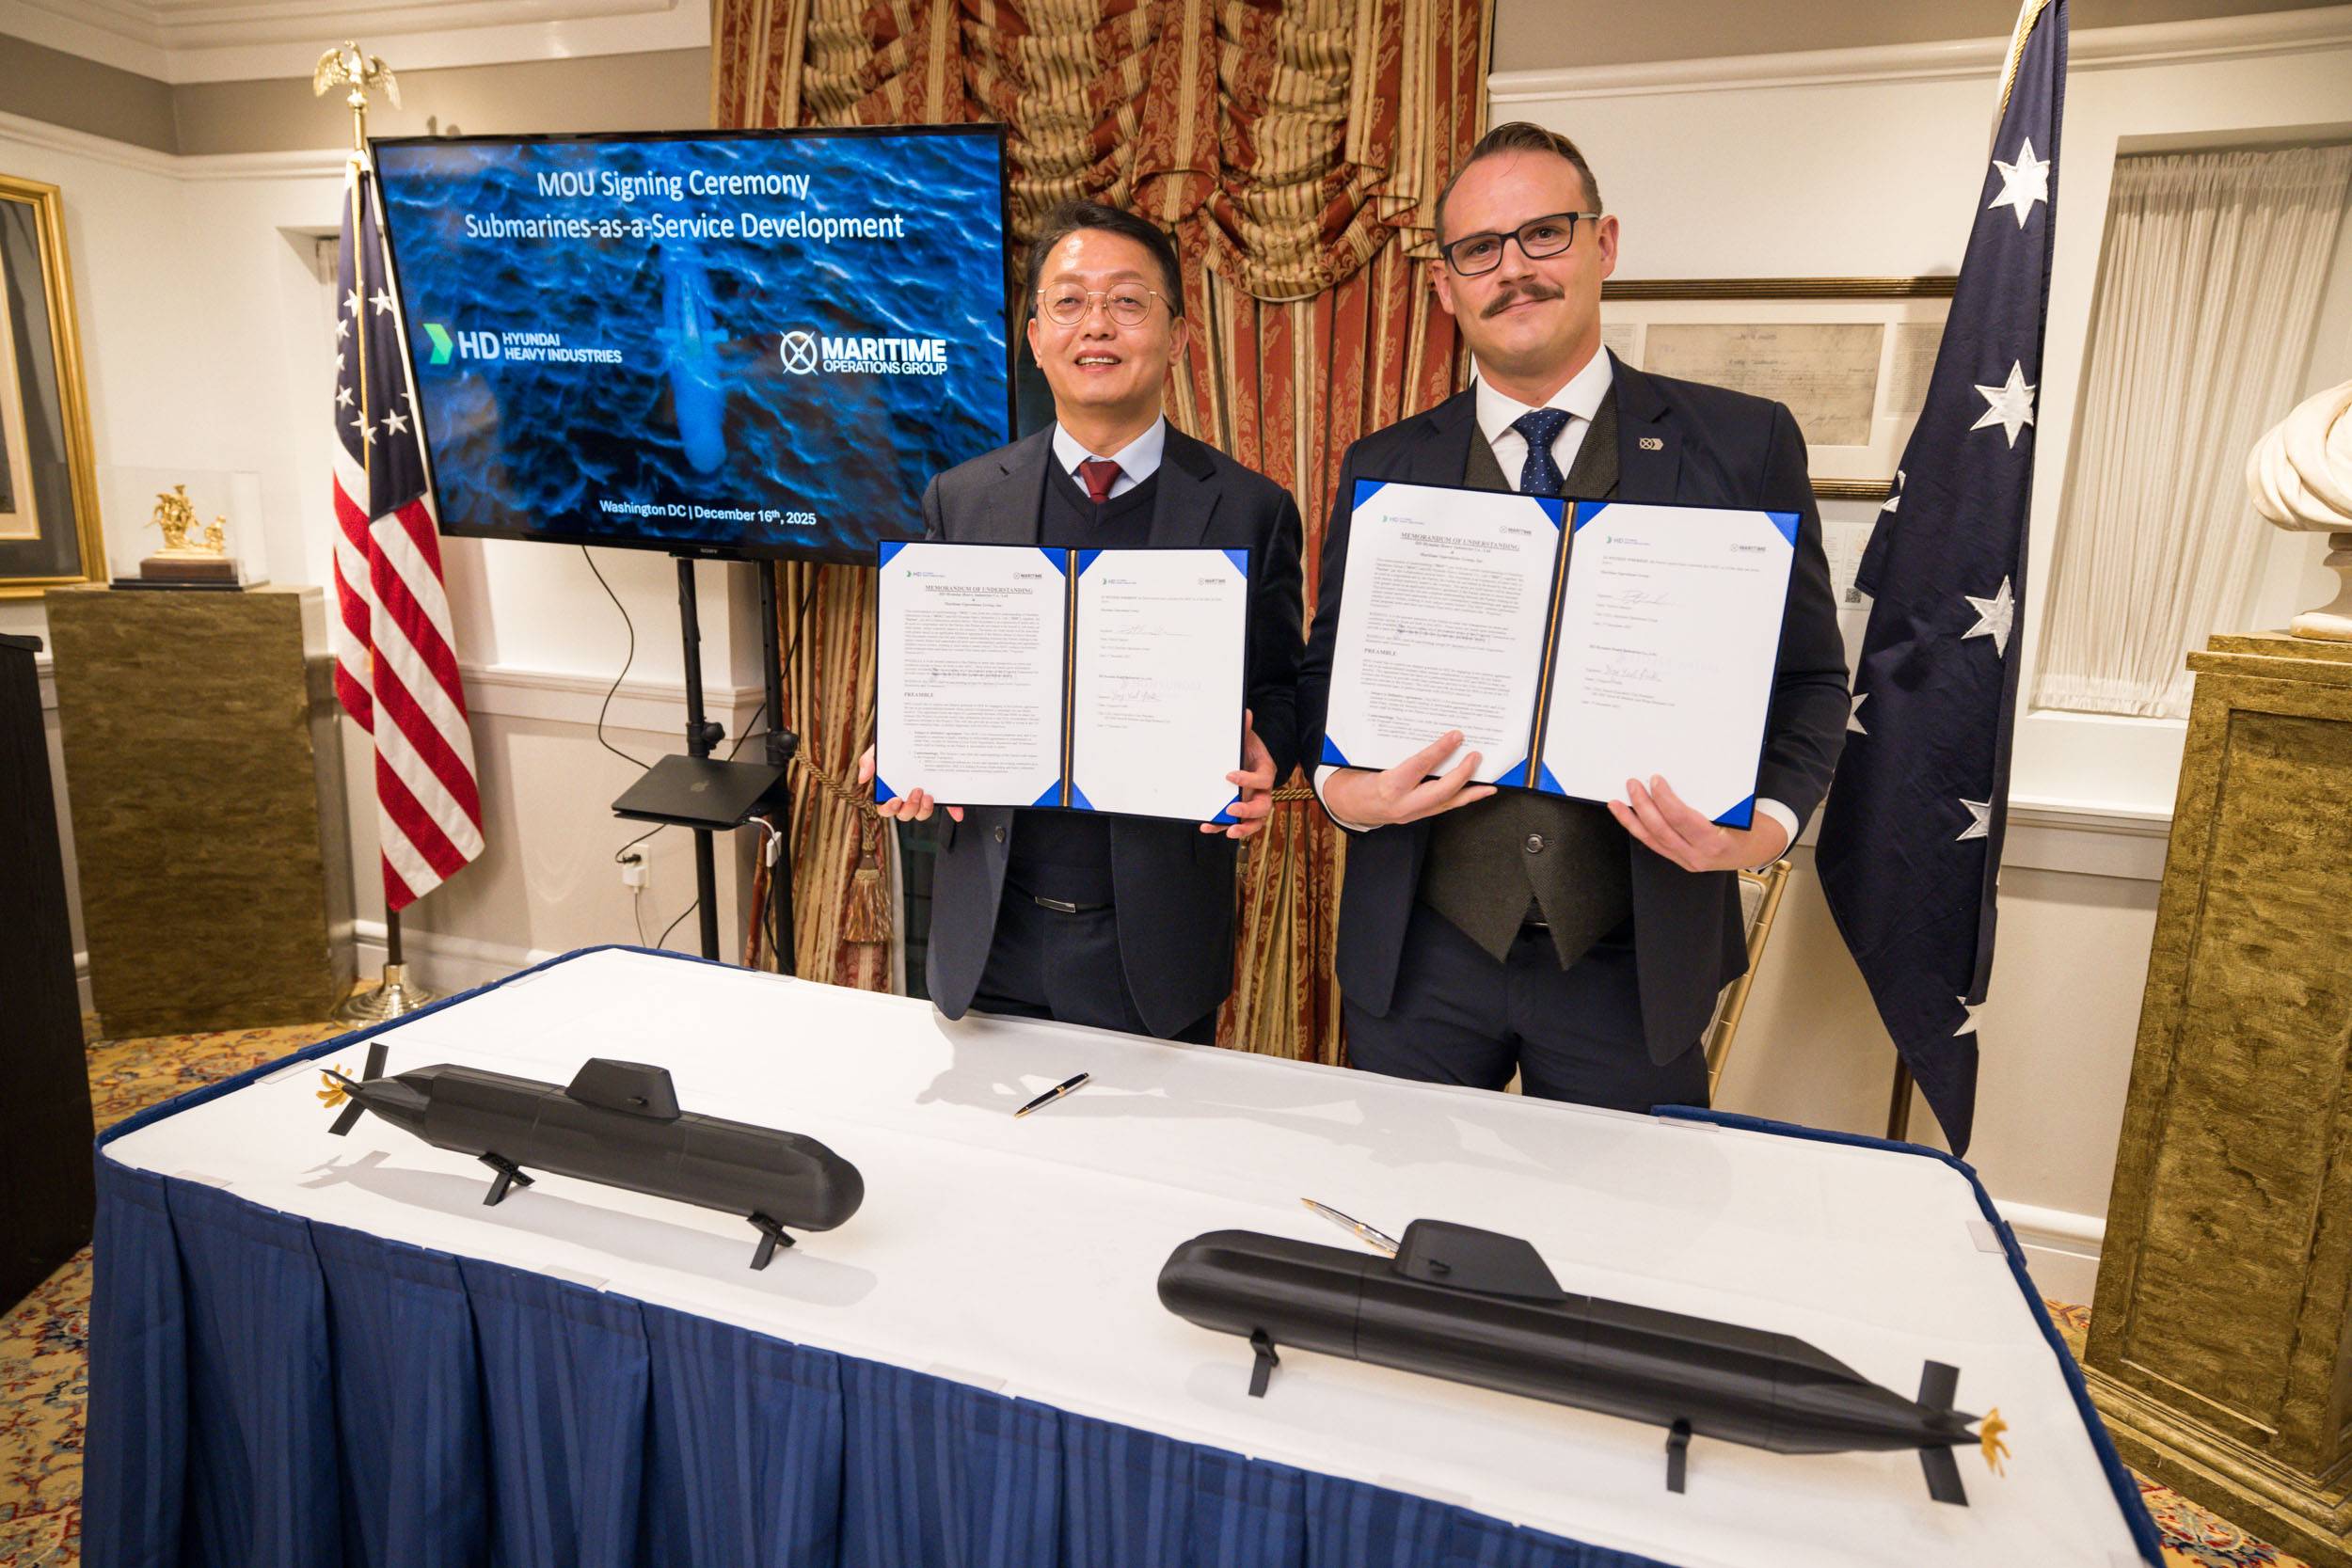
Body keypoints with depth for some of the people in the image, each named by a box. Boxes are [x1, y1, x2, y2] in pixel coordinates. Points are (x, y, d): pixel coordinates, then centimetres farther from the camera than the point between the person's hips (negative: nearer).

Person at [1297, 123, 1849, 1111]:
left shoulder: (1744, 445, -1)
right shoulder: (1383, 468, 4)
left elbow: (1809, 678, 3)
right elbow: (1327, 668, 8)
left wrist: (1767, 822, -15)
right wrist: (1343, 787, -12)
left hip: (1634, 966, -1)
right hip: (1421, 956, 2)